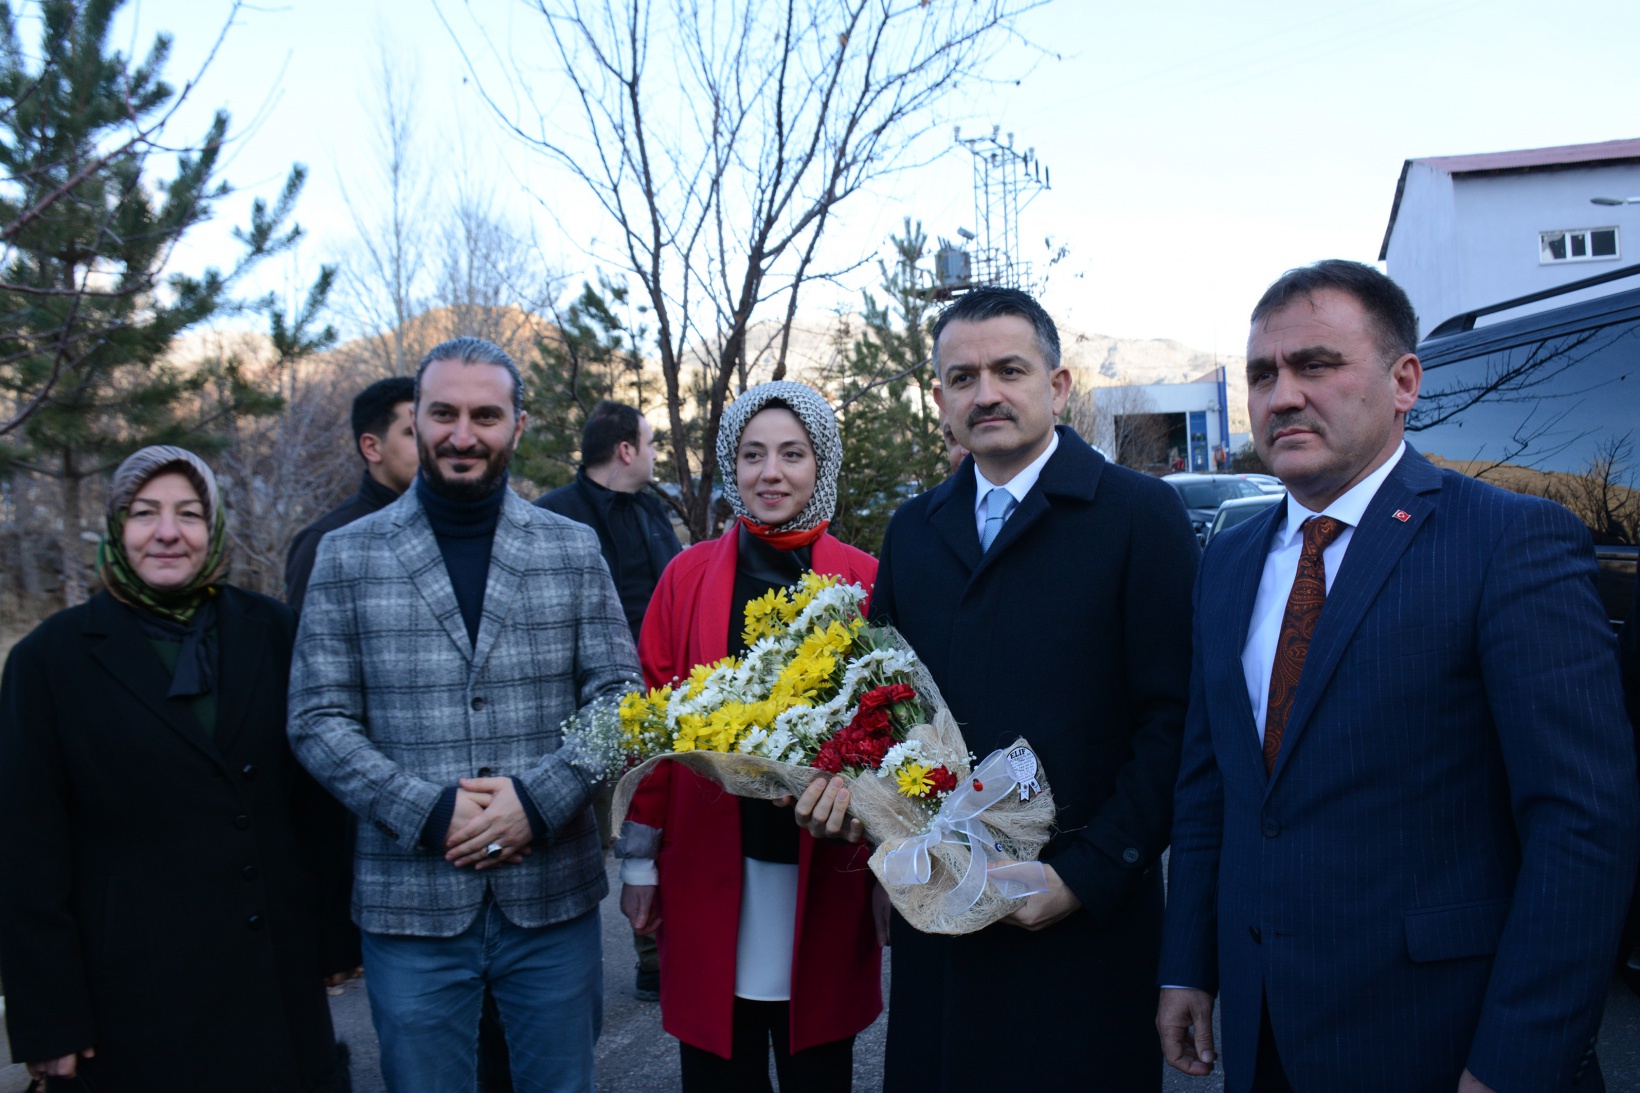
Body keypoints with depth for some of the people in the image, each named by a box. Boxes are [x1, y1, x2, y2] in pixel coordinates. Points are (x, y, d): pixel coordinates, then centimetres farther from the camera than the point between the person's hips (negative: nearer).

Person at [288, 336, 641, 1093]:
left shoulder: (572, 549, 4)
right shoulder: (348, 556, 2)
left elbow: (618, 696, 1)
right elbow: (318, 722, -1)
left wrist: (539, 800, -13)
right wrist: (429, 812, -14)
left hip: (552, 896, 1)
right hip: (409, 902, -1)